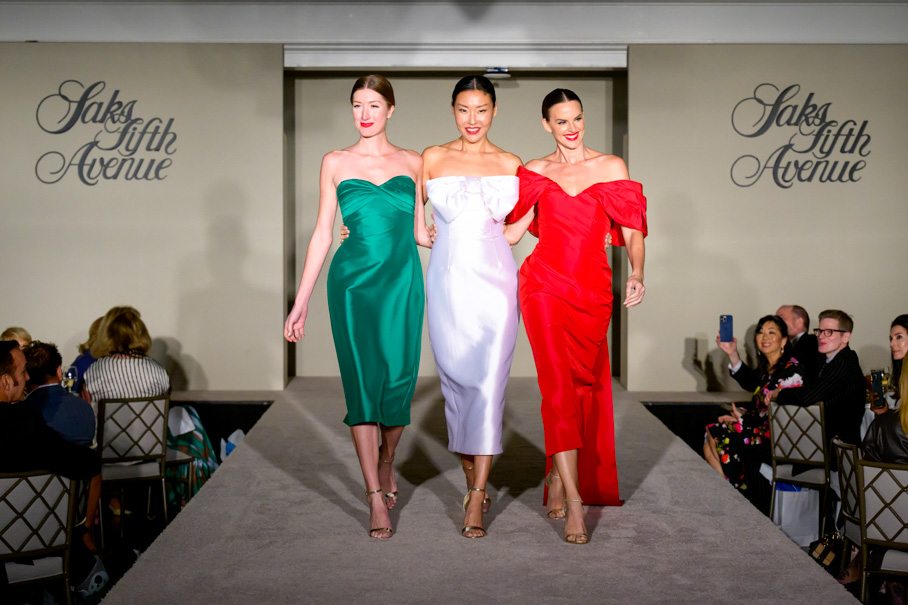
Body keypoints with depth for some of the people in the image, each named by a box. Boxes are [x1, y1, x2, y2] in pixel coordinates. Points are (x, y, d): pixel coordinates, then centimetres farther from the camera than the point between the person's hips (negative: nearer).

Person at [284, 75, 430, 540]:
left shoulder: (412, 164, 10)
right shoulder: (335, 164, 8)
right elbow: (322, 234, 8)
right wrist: (301, 303, 5)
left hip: (402, 284, 1)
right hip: (352, 285, -1)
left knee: (398, 381, 0)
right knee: (362, 384, -4)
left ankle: (385, 463, 31)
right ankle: (376, 499, 2)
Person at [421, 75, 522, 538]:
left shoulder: (510, 164, 6)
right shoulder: (432, 159, 5)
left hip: (493, 282, -1)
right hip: (448, 282, 1)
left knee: (488, 384, -8)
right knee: (456, 381, 6)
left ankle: (475, 499, -6)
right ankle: (472, 478, 23)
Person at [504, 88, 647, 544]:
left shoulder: (611, 167, 9)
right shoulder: (535, 172, 10)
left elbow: (631, 229, 3)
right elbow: (510, 232, 9)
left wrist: (636, 272, -12)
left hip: (593, 291, 2)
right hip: (545, 286, -1)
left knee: (584, 386, 3)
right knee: (559, 386, -14)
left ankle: (559, 476, 25)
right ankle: (573, 500, -15)